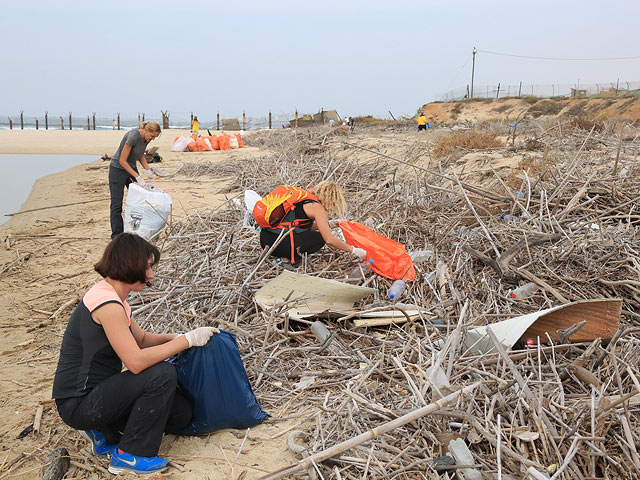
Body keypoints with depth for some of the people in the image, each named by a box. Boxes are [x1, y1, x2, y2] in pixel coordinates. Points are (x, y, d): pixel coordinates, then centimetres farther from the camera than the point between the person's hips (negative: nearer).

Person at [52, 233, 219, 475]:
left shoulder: (111, 297, 7)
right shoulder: (107, 303, -24)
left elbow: (142, 338, 17)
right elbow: (136, 361, -29)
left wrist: (178, 336, 0)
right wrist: (187, 340, -20)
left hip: (95, 391, 9)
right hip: (78, 404, -9)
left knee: (181, 412, 3)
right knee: (163, 374, -24)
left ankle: (104, 433, 14)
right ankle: (129, 455, -8)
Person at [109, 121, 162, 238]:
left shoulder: (147, 138, -5)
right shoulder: (133, 136, -29)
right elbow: (122, 161, -27)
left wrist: (147, 168, -2)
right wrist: (137, 177, -28)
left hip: (131, 167, 8)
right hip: (118, 169, -8)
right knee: (117, 204, -4)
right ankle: (117, 236, 1)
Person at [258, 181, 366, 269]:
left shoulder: (305, 196, 17)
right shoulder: (317, 207, -8)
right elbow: (329, 240, -12)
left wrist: (328, 224, 29)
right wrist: (353, 250, -3)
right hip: (277, 243, -9)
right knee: (320, 238, 5)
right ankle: (286, 259, -4)